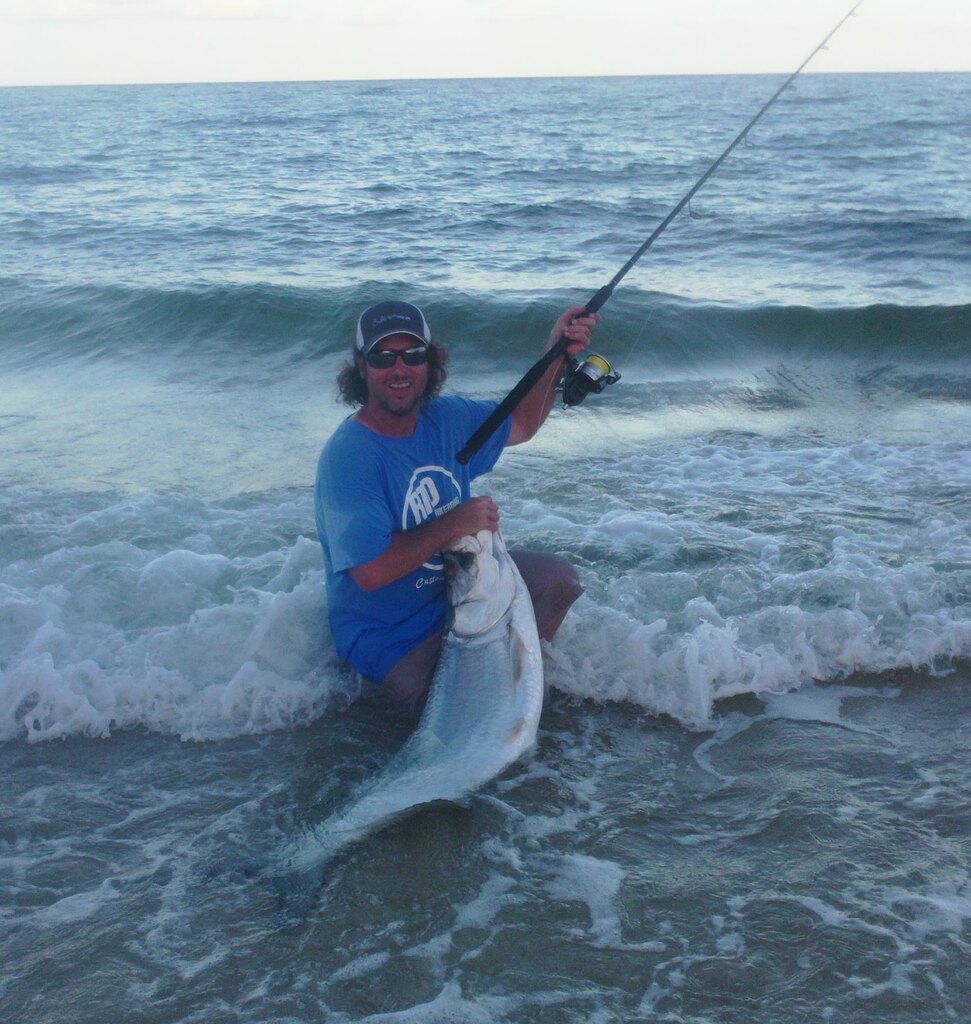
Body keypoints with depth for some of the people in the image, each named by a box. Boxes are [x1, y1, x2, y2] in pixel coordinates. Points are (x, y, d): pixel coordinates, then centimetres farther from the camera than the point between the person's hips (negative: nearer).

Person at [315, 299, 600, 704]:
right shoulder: (346, 457, -28)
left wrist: (556, 355, -3)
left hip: (458, 585, 8)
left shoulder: (445, 418, -3)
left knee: (558, 578, 3)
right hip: (393, 637, -7)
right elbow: (371, 572, -34)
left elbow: (521, 423, 13)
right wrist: (455, 523, -28)